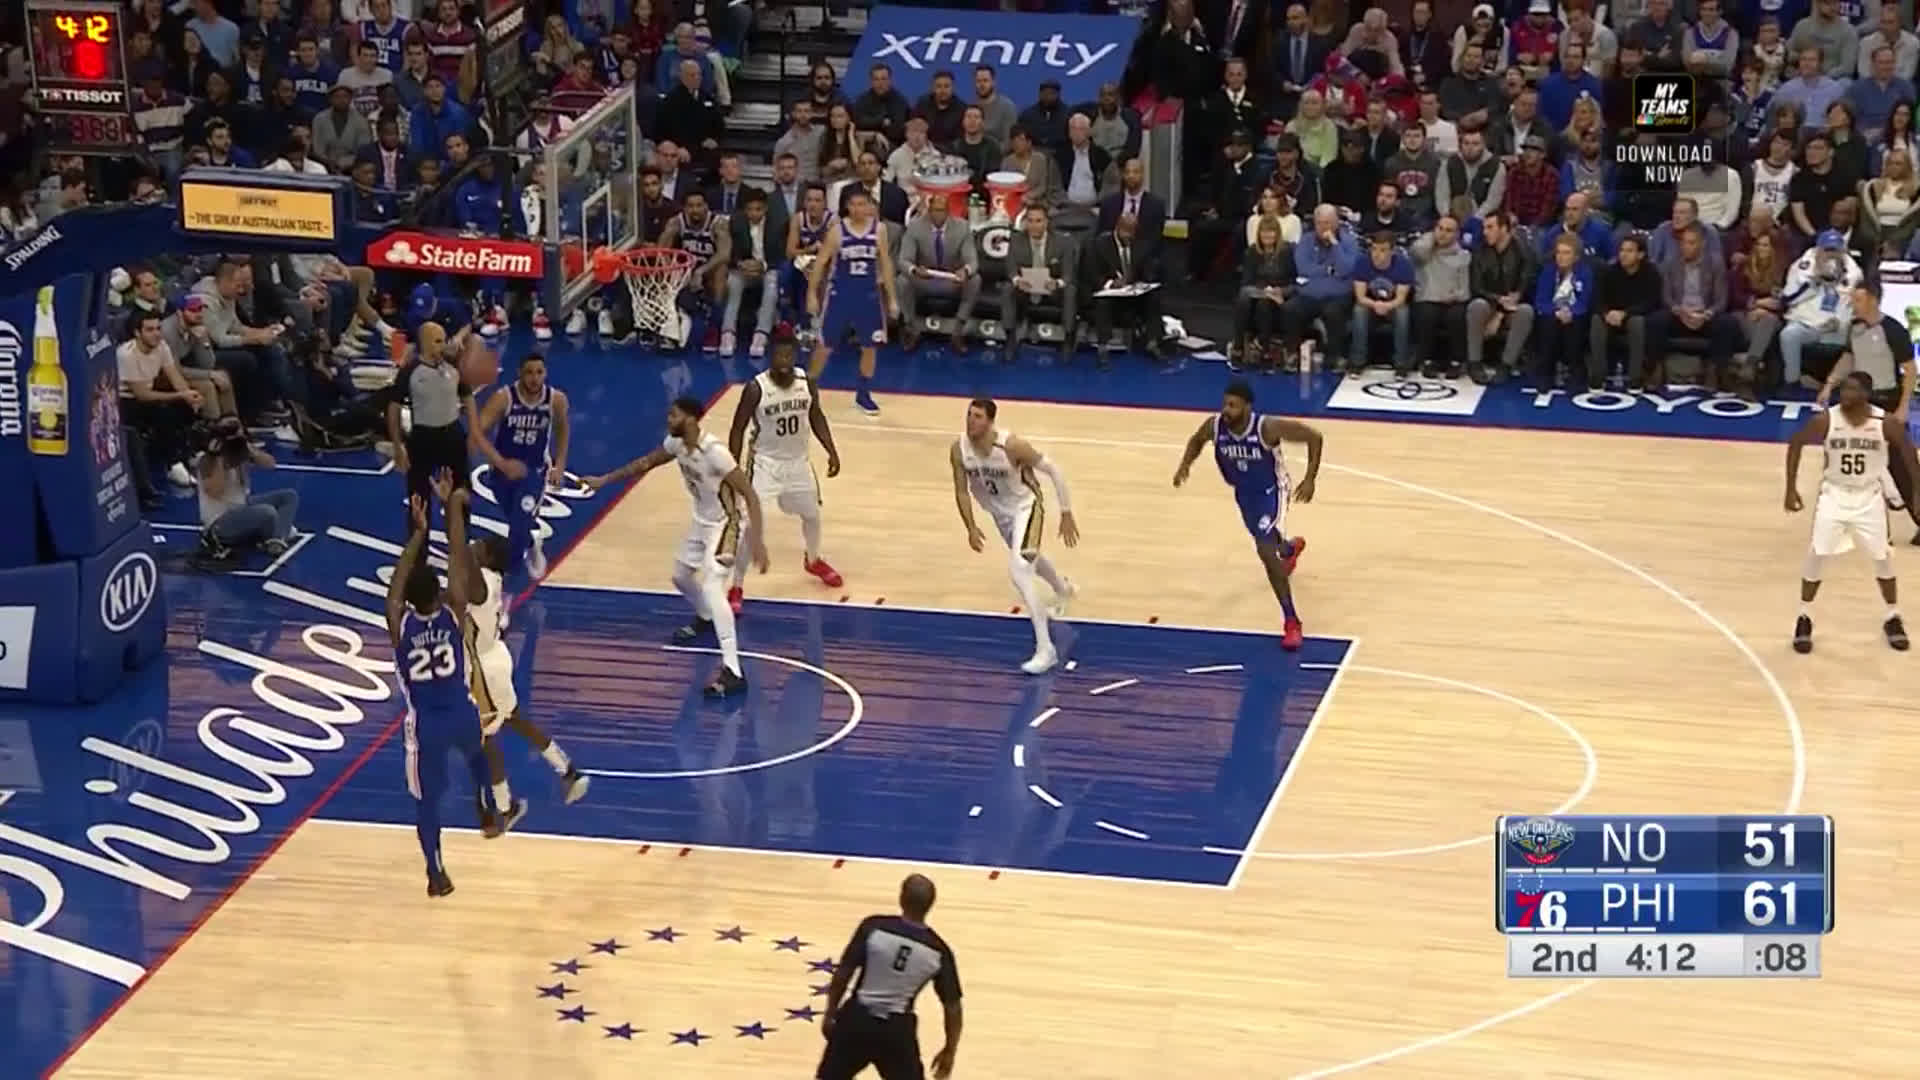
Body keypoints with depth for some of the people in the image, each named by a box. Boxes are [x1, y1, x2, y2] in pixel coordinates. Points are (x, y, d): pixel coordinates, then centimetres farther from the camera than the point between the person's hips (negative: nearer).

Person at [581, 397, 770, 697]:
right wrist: (604, 480, 17)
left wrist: (756, 539, -41)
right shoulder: (676, 443, -7)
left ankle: (732, 672, -29)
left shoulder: (714, 452, -32)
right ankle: (705, 619, 58)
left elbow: (749, 494, -32)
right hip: (701, 521, 9)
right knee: (681, 575, 25)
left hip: (723, 523, -9)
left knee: (711, 588, -25)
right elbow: (646, 462, 14)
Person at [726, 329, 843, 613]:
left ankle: (813, 561, 52)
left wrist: (832, 451, 2)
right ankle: (736, 588, 1)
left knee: (812, 515, 22)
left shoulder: (806, 382, -10)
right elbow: (738, 429, -14)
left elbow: (816, 417, 8)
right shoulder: (756, 388, -23)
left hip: (797, 461, 5)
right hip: (765, 463, -5)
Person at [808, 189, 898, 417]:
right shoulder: (837, 230, -8)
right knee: (824, 345, 2)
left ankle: (863, 394, 21)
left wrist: (891, 298, 5)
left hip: (868, 295, 2)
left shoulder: (879, 229, -1)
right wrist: (812, 294, -8)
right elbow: (821, 262, -4)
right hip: (840, 293, -2)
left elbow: (886, 263, 5)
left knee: (869, 346, 8)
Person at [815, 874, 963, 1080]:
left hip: (858, 1018, 0)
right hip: (897, 1029, 0)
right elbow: (952, 1005, -1)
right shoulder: (938, 951, -8)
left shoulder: (873, 928, -14)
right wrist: (950, 1050, 12)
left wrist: (830, 1014, 6)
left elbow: (842, 975, -10)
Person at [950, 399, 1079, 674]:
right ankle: (1063, 589, 67)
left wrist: (1066, 513, -20)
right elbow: (962, 491, -4)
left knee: (1019, 569, -25)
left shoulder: (1011, 446, -34)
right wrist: (971, 528, -10)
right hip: (999, 511, 7)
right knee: (1029, 559, 31)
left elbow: (1053, 470, -22)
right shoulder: (959, 450, -20)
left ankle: (1045, 648, -20)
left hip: (1025, 506, -6)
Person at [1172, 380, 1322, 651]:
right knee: (1267, 543, 29)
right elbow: (1197, 440, 4)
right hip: (1244, 493, 6)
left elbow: (1314, 437, -24)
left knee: (1266, 551, -22)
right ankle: (1292, 548, 70)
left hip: (1271, 491, -6)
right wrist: (1184, 465, -14)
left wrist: (1309, 480, -27)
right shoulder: (1214, 426, -22)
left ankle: (1291, 623, -13)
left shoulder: (1268, 428, -35)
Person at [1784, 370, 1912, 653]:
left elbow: (1909, 452, -3)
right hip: (1834, 495, 0)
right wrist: (1791, 488, -4)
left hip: (1869, 497, 0)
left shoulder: (1885, 423, -19)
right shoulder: (1826, 420, -19)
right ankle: (1804, 619, 12)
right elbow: (1795, 443, -4)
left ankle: (1893, 618, 28)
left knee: (1882, 558, 8)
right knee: (1816, 556, -4)